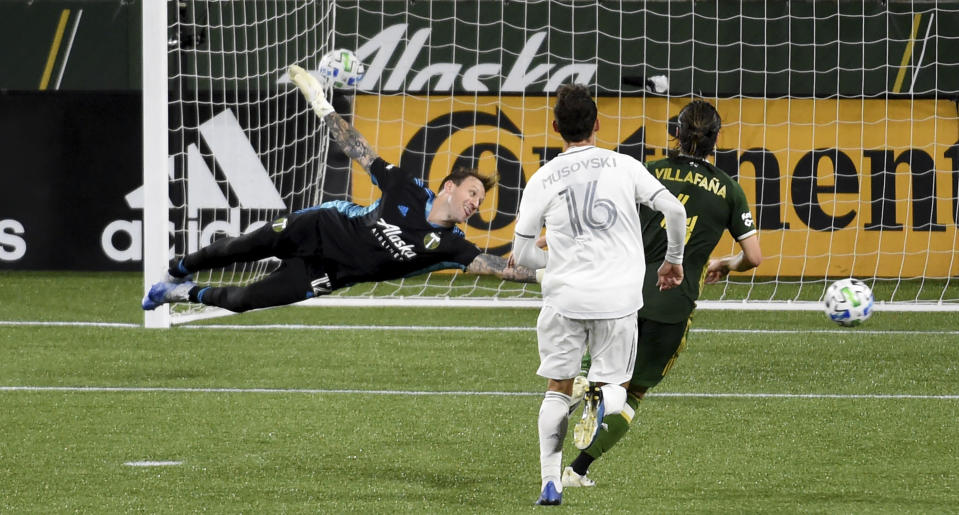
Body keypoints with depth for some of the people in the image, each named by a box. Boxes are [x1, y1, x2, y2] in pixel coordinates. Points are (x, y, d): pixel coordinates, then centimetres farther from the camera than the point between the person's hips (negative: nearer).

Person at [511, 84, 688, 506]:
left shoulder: (542, 180, 0)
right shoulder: (624, 166, 0)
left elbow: (522, 254, 3)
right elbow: (673, 209, -4)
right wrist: (674, 259, 13)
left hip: (564, 298, 0)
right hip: (619, 297, 0)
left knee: (557, 389, 14)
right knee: (616, 387, 13)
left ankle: (550, 480, 2)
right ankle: (602, 399, -24)